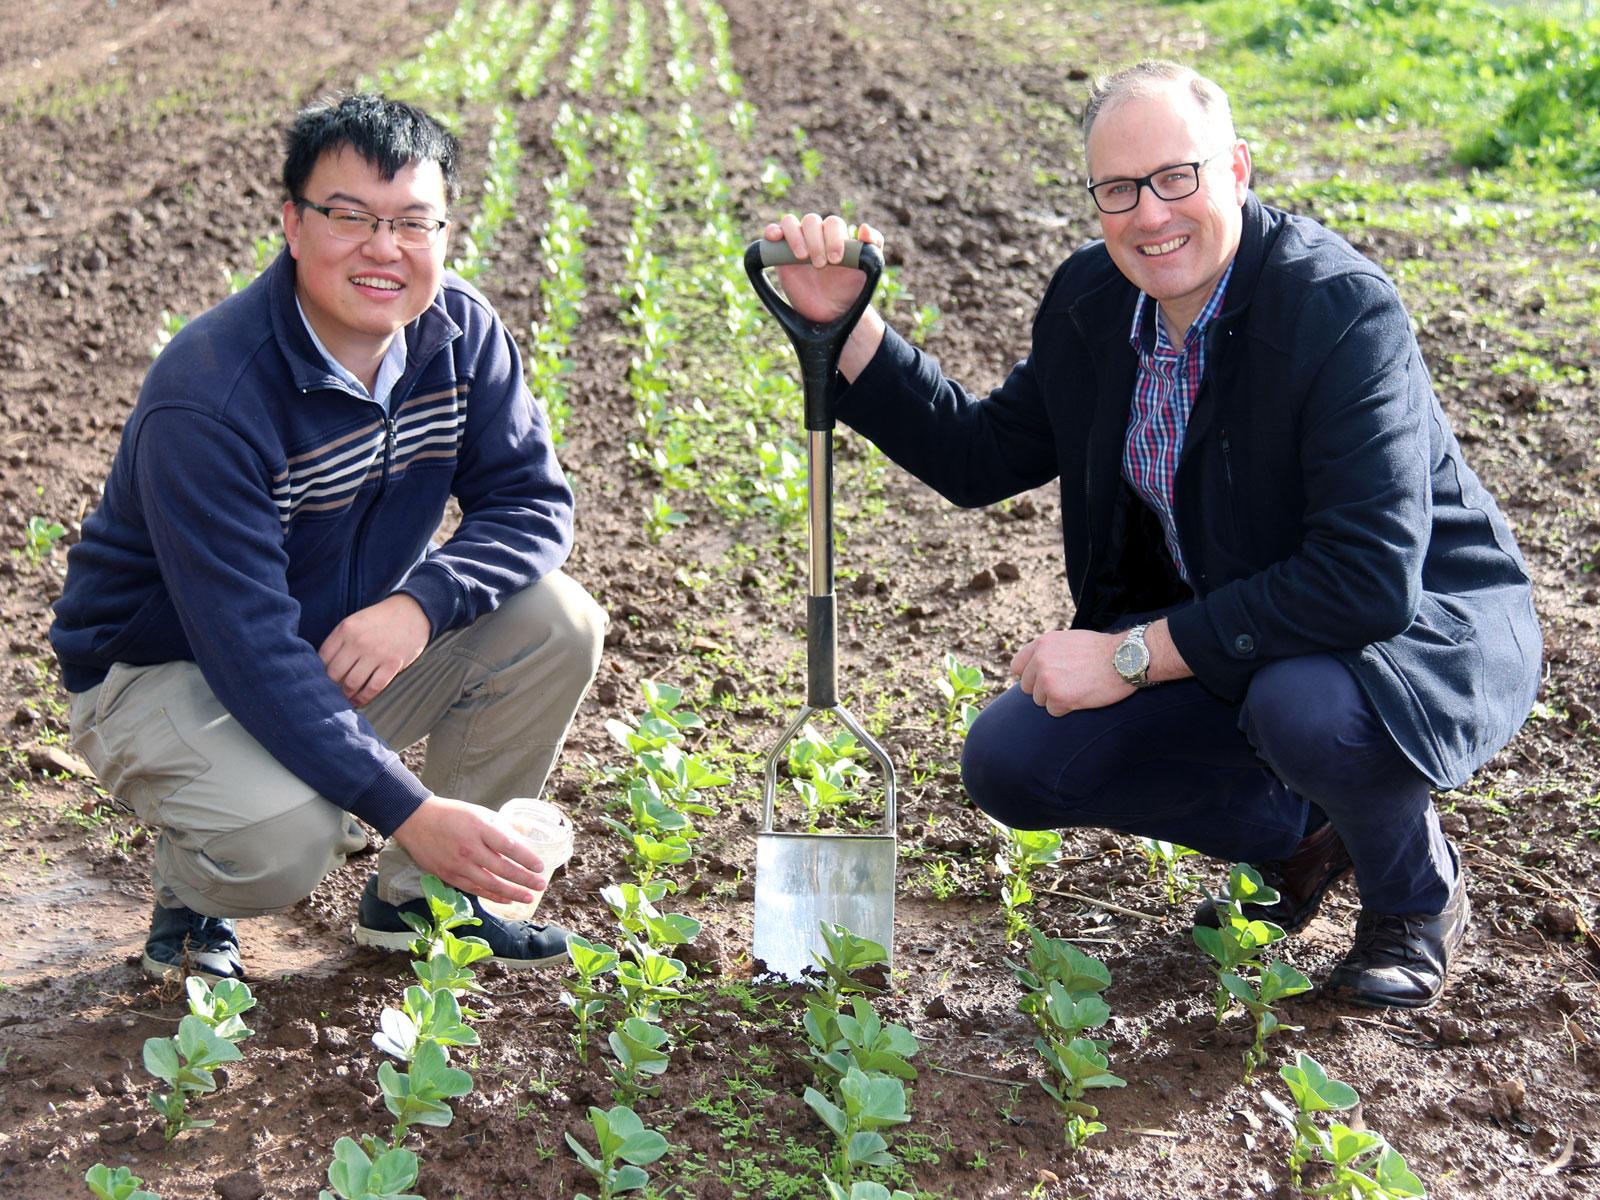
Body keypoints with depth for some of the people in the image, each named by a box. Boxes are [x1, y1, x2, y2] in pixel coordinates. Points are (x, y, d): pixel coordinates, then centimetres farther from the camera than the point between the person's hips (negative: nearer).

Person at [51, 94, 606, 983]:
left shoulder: (459, 333, -10)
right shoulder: (207, 399, -30)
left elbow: (531, 502, -7)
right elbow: (248, 647, -33)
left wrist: (420, 601, -28)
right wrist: (409, 809, -39)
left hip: (351, 650, 6)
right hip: (164, 671, -6)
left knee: (557, 623, -15)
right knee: (283, 834, -35)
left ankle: (418, 897, 3)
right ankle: (191, 887, 5)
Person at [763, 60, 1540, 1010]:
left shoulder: (1343, 308, -28)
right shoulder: (1093, 301, -5)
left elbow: (1371, 581, -35)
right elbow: (980, 456, 9)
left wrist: (1131, 656, -30)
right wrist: (845, 327, -5)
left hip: (1426, 625, -6)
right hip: (1224, 639, 7)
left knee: (1308, 706, -39)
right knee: (1013, 762, -7)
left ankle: (1418, 890, -3)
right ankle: (1298, 834, 14)